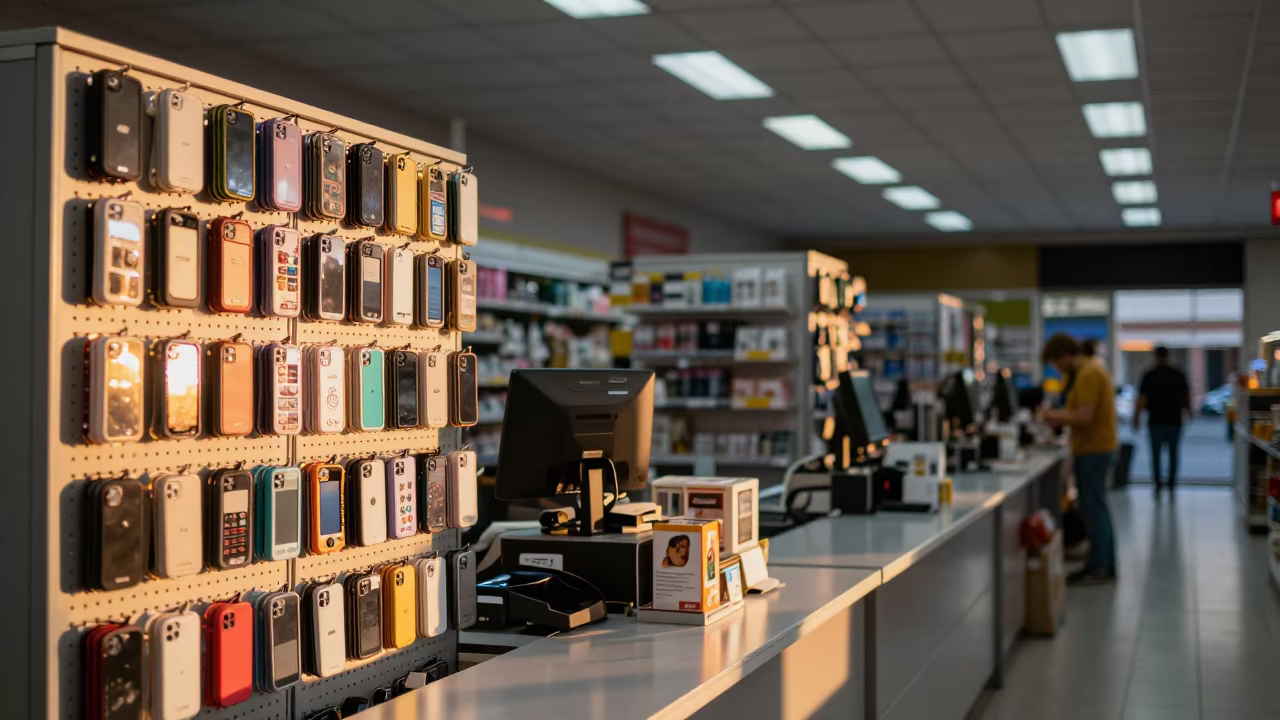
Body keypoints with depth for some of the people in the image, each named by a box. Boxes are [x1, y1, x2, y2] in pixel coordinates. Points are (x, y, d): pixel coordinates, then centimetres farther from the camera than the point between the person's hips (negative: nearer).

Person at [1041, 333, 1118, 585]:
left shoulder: (1088, 375, -17)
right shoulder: (1092, 370, 15)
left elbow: (1084, 417, -23)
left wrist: (1057, 417, -8)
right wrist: (1061, 418, 11)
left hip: (1093, 451, -11)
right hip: (1096, 448, 11)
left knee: (1093, 509, -6)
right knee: (1097, 508, 15)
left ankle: (1098, 568, -2)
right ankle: (1106, 566, 21)